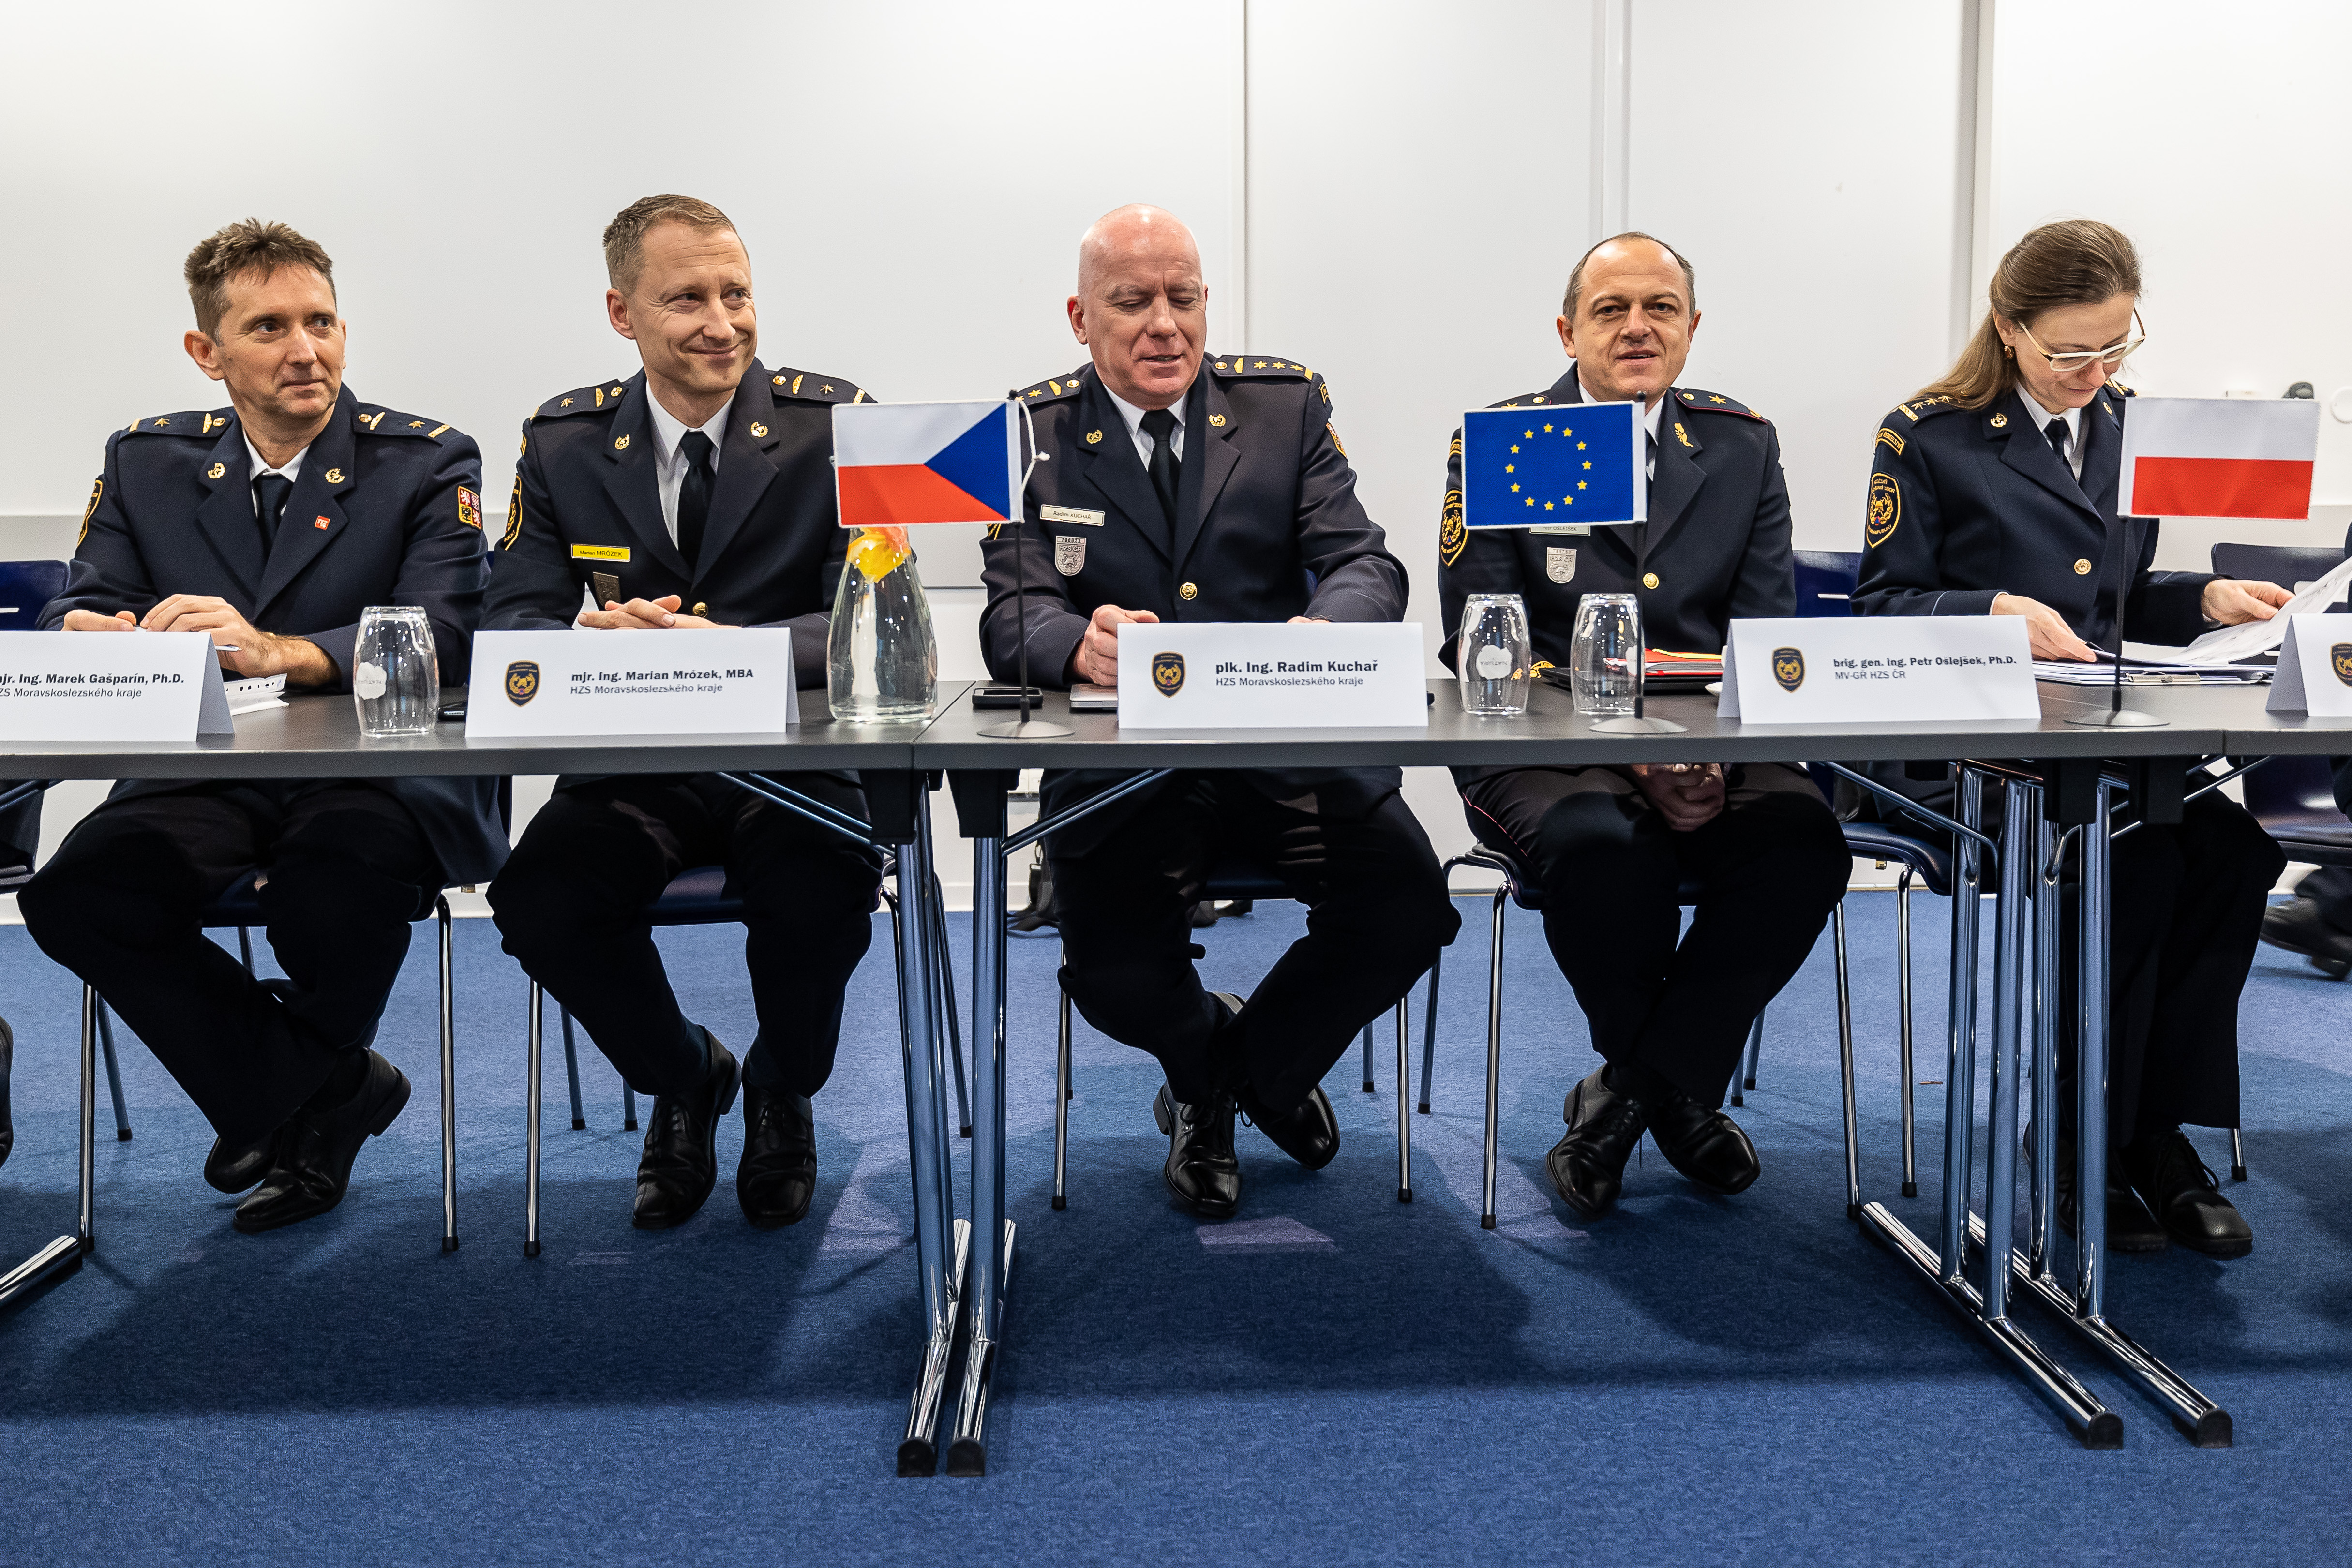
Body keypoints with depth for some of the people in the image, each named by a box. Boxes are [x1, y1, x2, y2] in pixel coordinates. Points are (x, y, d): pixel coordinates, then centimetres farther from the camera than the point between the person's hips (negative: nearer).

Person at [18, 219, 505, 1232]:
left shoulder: (428, 462, -1)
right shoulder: (146, 461, 12)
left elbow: (440, 640, -15)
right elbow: (78, 611, 5)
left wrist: (276, 650, -33)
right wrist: (91, 640, -22)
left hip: (374, 777, -4)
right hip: (206, 779, 4)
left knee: (336, 890, -35)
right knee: (69, 898, -23)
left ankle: (278, 1094, 2)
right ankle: (330, 1091, -3)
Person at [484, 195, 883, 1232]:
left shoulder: (833, 424, -3)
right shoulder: (563, 442, 6)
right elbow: (511, 620, 1)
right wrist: (590, 642, -24)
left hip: (790, 762, -2)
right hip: (631, 768, 2)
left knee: (823, 893, -32)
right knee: (536, 898, -25)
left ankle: (781, 1091, 6)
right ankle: (684, 1078, 9)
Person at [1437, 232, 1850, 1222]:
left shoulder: (1743, 448, 12)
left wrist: (1716, 761, -16)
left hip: (1716, 756, 3)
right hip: (1543, 753, -3)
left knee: (1805, 840, -27)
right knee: (1608, 846, -35)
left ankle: (1623, 1098, -9)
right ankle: (1679, 1093, -4)